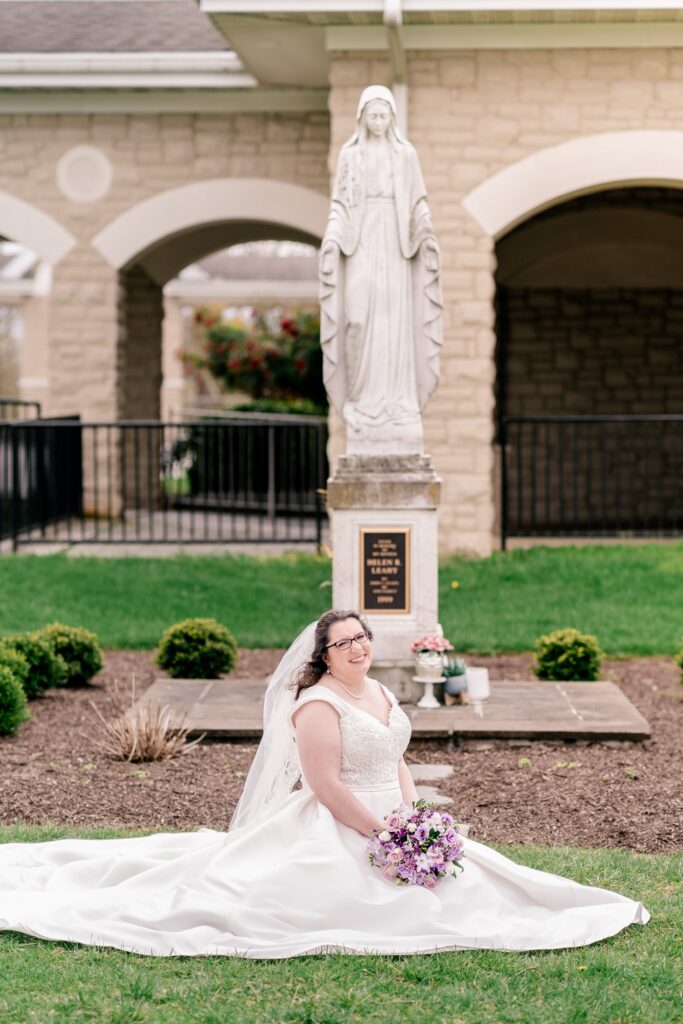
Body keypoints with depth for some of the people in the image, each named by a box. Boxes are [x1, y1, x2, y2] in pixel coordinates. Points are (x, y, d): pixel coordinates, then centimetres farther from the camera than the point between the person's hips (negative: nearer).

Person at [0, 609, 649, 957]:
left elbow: (396, 764, 17)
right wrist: (382, 834, -25)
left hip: (389, 824, 10)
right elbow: (324, 785, -23)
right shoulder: (319, 705, -16)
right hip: (334, 832, -10)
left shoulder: (380, 695, 13)